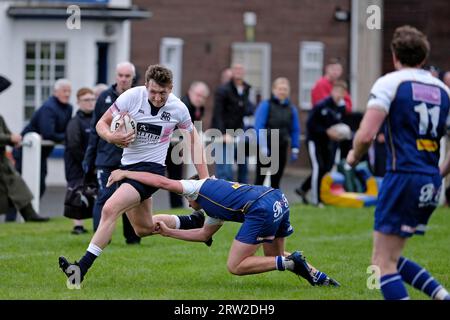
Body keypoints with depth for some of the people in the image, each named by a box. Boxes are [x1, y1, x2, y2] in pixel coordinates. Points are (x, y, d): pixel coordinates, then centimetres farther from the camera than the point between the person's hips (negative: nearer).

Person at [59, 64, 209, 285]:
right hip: (128, 165, 5)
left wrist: (204, 177, 6)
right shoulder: (131, 97, -9)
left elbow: (193, 138, 9)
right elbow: (102, 123, 0)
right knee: (144, 229, 16)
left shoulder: (178, 109, -8)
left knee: (110, 209, -25)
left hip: (151, 168, -5)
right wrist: (111, 137, -24)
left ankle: (82, 268, -28)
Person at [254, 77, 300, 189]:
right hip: (266, 148, -4)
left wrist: (295, 149, 6)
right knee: (260, 179, 1)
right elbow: (258, 126, -12)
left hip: (281, 148, 4)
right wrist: (262, 146, -18)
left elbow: (295, 130, 11)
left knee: (275, 181, 8)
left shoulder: (291, 109, 7)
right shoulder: (266, 105, -7)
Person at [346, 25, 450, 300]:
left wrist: (354, 156, 7)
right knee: (393, 258, 19)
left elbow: (366, 135, -13)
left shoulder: (389, 83, -4)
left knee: (383, 263, -2)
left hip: (403, 177, -7)